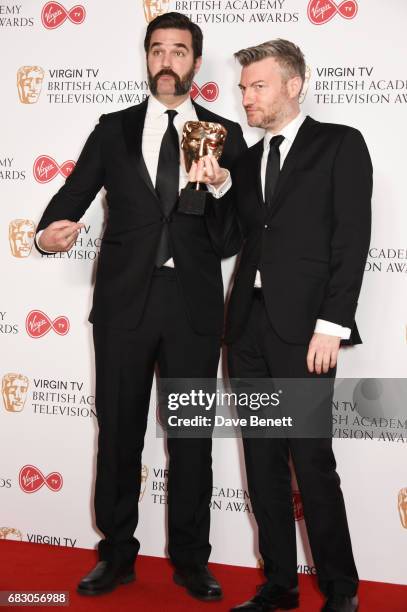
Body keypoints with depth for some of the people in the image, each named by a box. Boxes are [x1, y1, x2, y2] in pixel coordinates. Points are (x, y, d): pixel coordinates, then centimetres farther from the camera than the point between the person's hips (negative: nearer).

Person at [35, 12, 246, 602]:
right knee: (119, 431, 10)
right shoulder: (114, 130, 8)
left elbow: (235, 234, 2)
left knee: (193, 436, 9)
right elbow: (75, 192, 1)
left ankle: (190, 558, 23)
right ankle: (117, 553, 25)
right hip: (125, 299, 1)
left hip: (194, 302, 0)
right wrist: (50, 231, -20)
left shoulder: (225, 135, 5)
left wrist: (221, 186, -17)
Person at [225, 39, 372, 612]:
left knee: (312, 461, -4)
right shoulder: (246, 161, 19)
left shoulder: (340, 145, 1)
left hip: (303, 328, -6)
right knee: (263, 462, 8)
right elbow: (236, 240, 15)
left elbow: (352, 239, -7)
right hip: (249, 326, 6)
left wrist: (331, 326, -14)